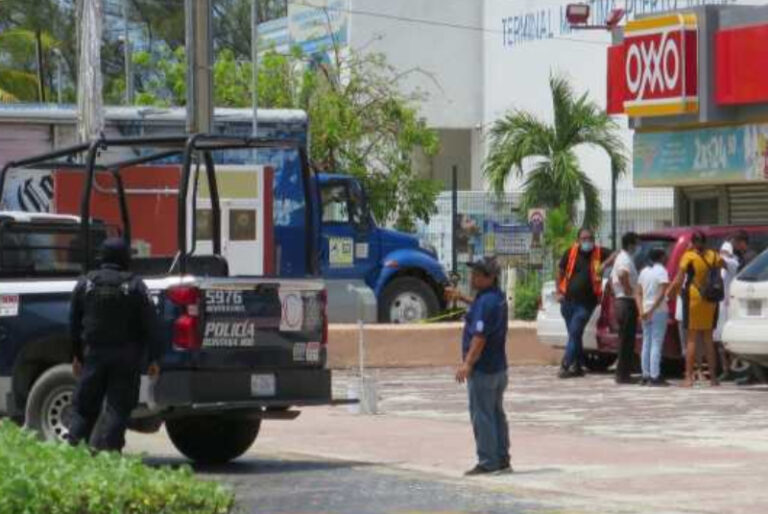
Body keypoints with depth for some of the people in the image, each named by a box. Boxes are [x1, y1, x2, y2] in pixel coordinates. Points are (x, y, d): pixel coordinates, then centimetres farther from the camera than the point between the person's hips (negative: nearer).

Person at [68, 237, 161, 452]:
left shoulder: (85, 284, 5)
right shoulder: (135, 286, -4)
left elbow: (74, 324, 9)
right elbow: (149, 325, -5)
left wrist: (76, 355, 17)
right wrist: (153, 358, -1)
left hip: (93, 354, 2)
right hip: (126, 357, -2)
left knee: (84, 407, 9)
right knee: (118, 407, 0)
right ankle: (108, 450, -7)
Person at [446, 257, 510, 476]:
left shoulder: (486, 302, -21)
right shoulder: (497, 297, 9)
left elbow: (480, 336, -27)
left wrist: (468, 363, -28)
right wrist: (461, 298, 34)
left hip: (482, 368, -10)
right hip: (498, 367, 10)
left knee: (481, 415, -4)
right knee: (496, 414, 15)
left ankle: (487, 462, -3)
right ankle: (502, 459, 19)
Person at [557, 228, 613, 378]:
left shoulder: (599, 253, -1)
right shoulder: (571, 252, 3)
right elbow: (560, 271, 10)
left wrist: (605, 264, -14)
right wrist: (559, 292, 3)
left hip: (586, 303, -3)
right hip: (568, 300, 3)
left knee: (574, 333, -11)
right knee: (574, 334, 10)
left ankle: (565, 365, -11)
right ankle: (577, 365, 20)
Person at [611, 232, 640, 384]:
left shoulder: (620, 258, 17)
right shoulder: (626, 260, -15)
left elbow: (613, 278, 27)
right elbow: (623, 274, -35)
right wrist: (629, 290, -23)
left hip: (620, 301, 10)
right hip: (627, 302, -10)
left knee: (624, 339, 15)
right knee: (627, 339, -7)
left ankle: (622, 373, 20)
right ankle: (623, 374, -6)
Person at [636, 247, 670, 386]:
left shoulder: (644, 272, 12)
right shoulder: (661, 271, -8)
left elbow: (638, 294, 7)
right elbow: (662, 293, -18)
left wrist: (641, 311, -1)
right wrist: (652, 310, -17)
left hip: (646, 312, 7)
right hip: (659, 311, -7)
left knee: (646, 344, 10)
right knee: (656, 344, -7)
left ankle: (646, 376, 11)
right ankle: (655, 377, -11)